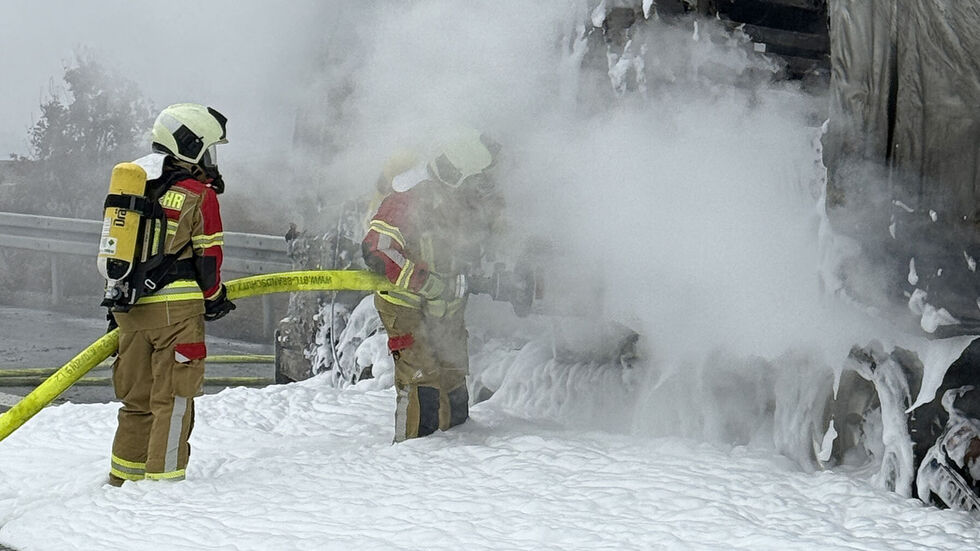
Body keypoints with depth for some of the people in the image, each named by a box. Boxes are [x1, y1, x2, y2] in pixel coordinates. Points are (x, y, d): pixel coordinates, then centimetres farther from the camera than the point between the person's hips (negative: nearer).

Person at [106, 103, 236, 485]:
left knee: (137, 398, 15)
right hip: (176, 308, -7)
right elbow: (208, 255, -5)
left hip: (130, 307, 7)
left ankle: (123, 478, 20)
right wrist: (214, 298, 12)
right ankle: (163, 479, 1)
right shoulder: (199, 194, -7)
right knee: (173, 398, 0)